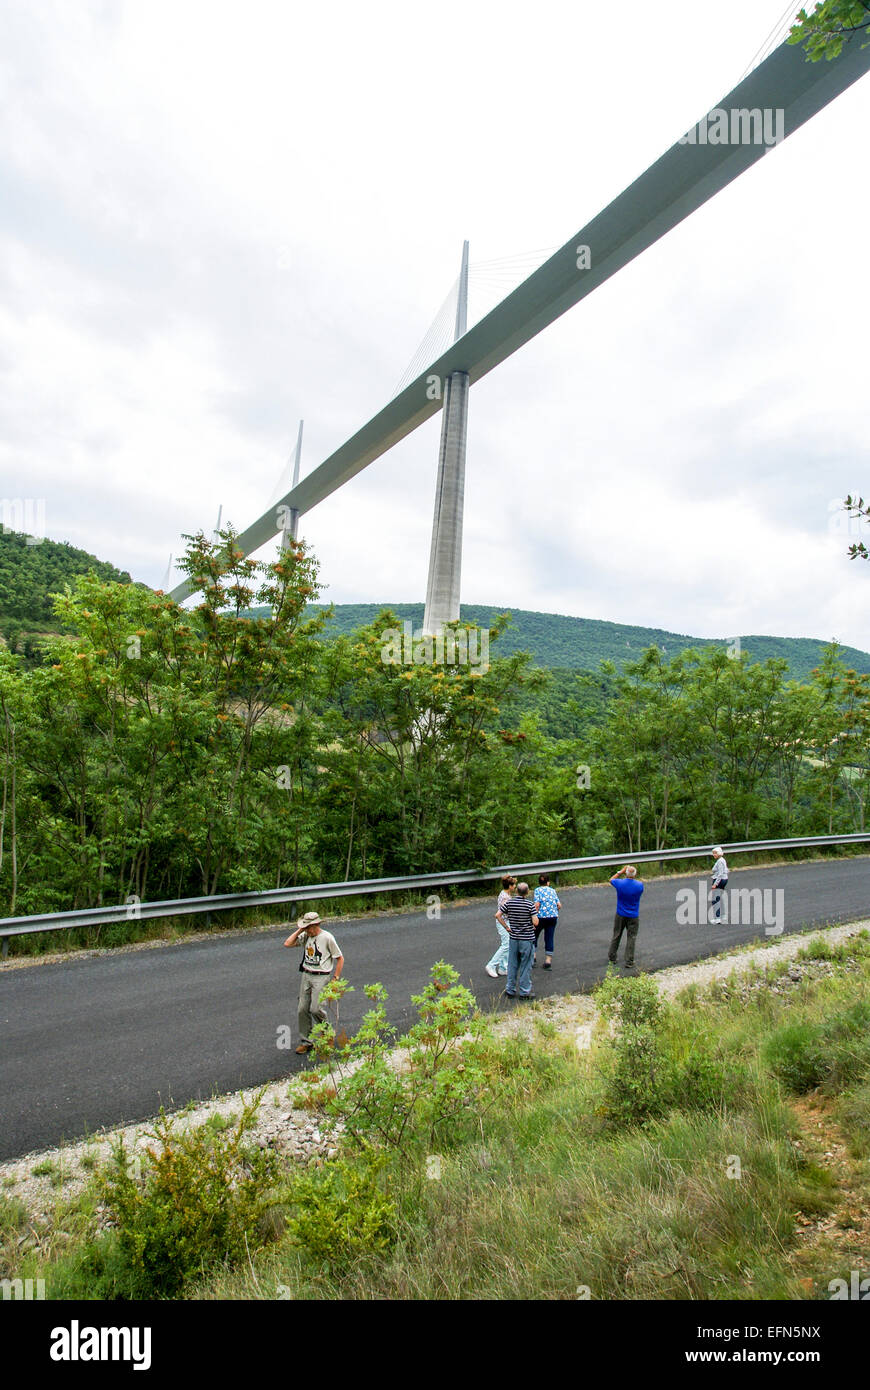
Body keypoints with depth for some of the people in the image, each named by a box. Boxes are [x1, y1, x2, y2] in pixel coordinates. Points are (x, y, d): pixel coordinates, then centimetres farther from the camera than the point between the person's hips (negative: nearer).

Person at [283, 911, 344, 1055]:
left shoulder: (327, 938, -11)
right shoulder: (305, 936, 6)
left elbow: (340, 958, -5)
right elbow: (287, 944, -1)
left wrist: (336, 979, -7)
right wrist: (299, 930, -4)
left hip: (321, 977, -6)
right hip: (306, 975, 6)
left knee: (315, 1009, -13)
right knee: (303, 1009, 4)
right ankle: (305, 1042, 17)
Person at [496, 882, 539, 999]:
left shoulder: (509, 902, -2)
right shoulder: (530, 904, -13)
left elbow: (498, 915, -2)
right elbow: (535, 922, -16)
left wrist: (507, 927, 6)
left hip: (513, 938, 4)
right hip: (527, 939, -4)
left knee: (512, 965, 13)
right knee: (525, 966, 6)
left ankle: (510, 990, 19)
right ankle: (525, 992, 12)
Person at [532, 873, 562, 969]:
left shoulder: (538, 890, -3)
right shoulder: (552, 890, 8)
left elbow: (537, 904, -14)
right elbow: (559, 905, 4)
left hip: (541, 917, -3)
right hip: (553, 917, 3)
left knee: (534, 936, 17)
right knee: (549, 938, 9)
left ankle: (533, 955, 16)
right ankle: (548, 960, 8)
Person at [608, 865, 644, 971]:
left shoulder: (620, 883, -16)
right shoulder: (639, 885, -17)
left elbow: (611, 879, 7)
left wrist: (621, 871, 11)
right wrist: (634, 878, 9)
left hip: (620, 915, 1)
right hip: (633, 916, -1)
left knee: (616, 936, 15)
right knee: (631, 938, 7)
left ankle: (612, 957, 27)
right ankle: (629, 962, 9)